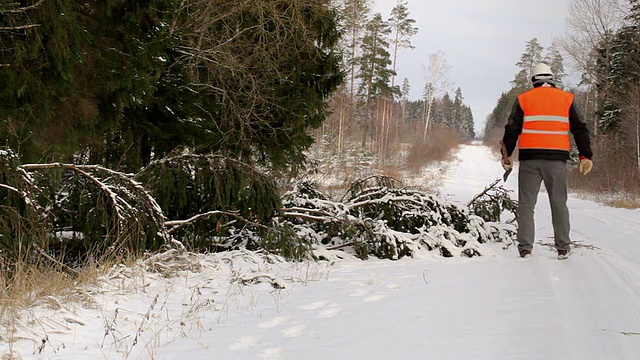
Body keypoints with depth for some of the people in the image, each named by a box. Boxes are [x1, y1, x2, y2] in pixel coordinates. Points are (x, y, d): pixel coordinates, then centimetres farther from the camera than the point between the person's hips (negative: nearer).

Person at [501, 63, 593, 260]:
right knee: (559, 203, 7)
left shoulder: (523, 99, 6)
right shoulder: (566, 99, 8)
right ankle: (563, 247, 7)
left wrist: (507, 154, 10)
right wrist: (585, 155, 8)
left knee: (526, 203, 5)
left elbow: (512, 129, 3)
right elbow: (579, 129, 6)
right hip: (557, 158, 1)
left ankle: (525, 247, 2)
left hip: (530, 157, 0)